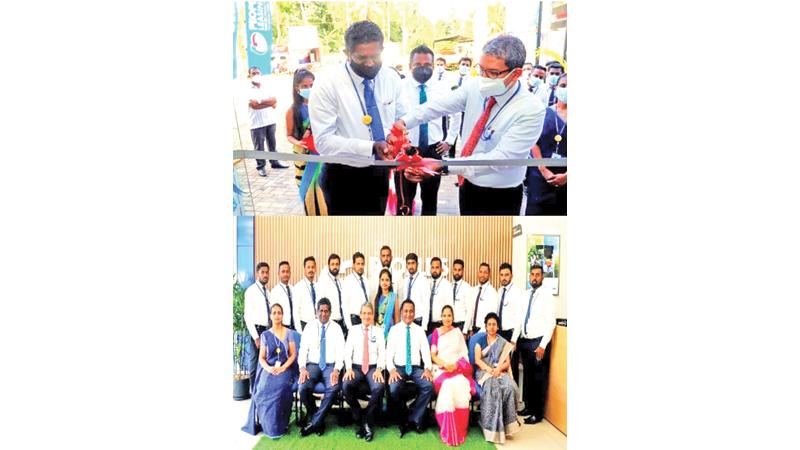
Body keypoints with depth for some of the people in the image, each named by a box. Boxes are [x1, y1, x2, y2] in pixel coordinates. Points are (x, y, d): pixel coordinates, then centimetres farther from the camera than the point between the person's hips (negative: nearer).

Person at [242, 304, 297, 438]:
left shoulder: (288, 333, 7)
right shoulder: (265, 335, 10)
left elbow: (293, 354, 3)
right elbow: (261, 358, 7)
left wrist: (283, 368, -13)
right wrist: (268, 368, -14)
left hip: (284, 369, -1)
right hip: (268, 370, 1)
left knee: (279, 389, -32)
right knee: (263, 390, -30)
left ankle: (280, 425, -18)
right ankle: (268, 425, -17)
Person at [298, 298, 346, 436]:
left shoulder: (336, 328, 4)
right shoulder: (309, 327, 7)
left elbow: (340, 351, -2)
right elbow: (303, 349, 1)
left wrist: (336, 370, -18)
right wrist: (302, 368, -16)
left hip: (330, 365, -1)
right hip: (312, 365, 1)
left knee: (334, 387, -32)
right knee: (304, 388, -28)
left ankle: (314, 423, -16)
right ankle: (319, 421, -4)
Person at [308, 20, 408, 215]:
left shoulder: (392, 79, -4)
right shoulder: (328, 84, -19)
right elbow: (323, 141, -21)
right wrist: (370, 147, -31)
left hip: (380, 173, 5)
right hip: (344, 177, -4)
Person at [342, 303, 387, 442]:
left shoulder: (378, 331, 9)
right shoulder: (353, 330, 10)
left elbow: (382, 353, 2)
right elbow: (347, 351, 3)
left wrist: (379, 369, -14)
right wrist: (349, 368, -14)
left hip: (373, 368, -1)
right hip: (356, 367, 1)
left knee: (379, 387, -33)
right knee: (346, 386, -31)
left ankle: (367, 422, -12)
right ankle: (359, 421, -9)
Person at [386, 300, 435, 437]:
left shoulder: (419, 330, 10)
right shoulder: (394, 329, 5)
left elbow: (426, 351, 5)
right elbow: (389, 352, -1)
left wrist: (427, 368, -13)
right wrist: (391, 369, -18)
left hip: (416, 368, 2)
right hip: (399, 367, -1)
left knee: (429, 386, -27)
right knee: (394, 389, -31)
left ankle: (413, 420, -10)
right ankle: (403, 419, -4)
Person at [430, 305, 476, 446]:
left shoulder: (458, 332, 15)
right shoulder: (436, 332, 11)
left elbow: (464, 353, 9)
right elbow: (433, 355, 4)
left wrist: (455, 365, -10)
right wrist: (445, 365, -13)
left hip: (458, 367, 1)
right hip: (441, 368, -1)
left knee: (460, 385, -32)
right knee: (447, 385, -33)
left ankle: (459, 430, -21)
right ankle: (448, 431, -26)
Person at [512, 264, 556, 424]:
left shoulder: (547, 295, -10)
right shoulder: (526, 294, 9)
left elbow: (551, 323, -13)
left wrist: (542, 346, -16)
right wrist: (514, 339, 6)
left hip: (538, 342, -6)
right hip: (524, 341, 6)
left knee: (539, 379, 4)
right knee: (527, 376, 16)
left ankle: (537, 413, 16)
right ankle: (528, 407, 31)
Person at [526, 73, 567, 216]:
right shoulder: (544, 113, 5)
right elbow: (534, 142, 0)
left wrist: (566, 175, -13)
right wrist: (544, 170, -10)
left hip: (565, 180, 0)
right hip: (540, 175, 0)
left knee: (561, 211, 6)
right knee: (534, 210, -1)